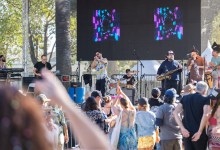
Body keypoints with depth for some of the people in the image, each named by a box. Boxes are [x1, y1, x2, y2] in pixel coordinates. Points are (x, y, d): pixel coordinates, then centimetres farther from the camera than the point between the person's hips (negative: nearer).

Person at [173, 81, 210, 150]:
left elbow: (175, 112, 2)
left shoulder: (185, 98, 12)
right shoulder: (206, 99, -2)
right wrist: (199, 132, -16)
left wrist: (182, 128, -3)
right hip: (198, 133, -4)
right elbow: (205, 115, -18)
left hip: (186, 132, 4)